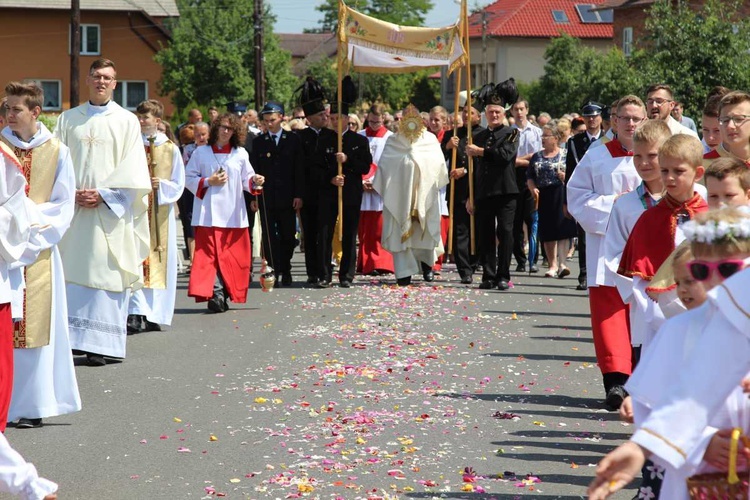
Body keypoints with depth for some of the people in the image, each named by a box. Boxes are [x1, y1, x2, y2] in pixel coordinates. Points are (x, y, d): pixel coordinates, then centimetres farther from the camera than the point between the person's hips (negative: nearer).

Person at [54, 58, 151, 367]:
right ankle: (67, 338, 3)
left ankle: (99, 345, -3)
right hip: (72, 208, 2)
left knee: (104, 274, -5)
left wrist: (102, 194, -11)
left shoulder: (127, 121, 5)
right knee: (69, 275, -1)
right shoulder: (68, 119, 12)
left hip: (109, 210, -2)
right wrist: (71, 192, -8)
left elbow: (132, 168, -1)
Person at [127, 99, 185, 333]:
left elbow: (178, 185, 8)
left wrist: (161, 185, -10)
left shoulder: (170, 149, 7)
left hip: (161, 213, 1)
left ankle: (153, 315, 11)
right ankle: (137, 314, -18)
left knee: (158, 264, 3)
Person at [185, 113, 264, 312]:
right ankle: (216, 293, -18)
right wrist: (209, 182, -9)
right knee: (210, 253, -12)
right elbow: (188, 178, 5)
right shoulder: (201, 153, 6)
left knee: (232, 256, 1)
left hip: (234, 214, 3)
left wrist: (255, 181, -10)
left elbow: (247, 180, 12)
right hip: (209, 212, -2)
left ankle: (221, 294, 9)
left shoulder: (240, 154, 12)